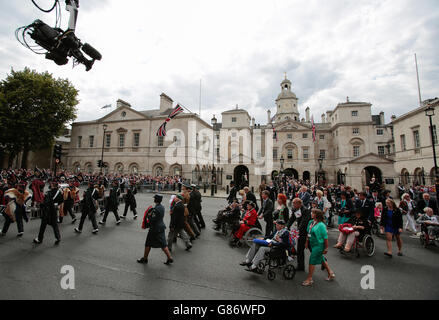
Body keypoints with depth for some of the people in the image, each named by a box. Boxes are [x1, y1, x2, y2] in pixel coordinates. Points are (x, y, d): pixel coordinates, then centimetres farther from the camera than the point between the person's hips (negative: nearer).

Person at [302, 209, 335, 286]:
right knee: (321, 259, 22)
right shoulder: (310, 222, 2)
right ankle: (330, 273, 42)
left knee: (312, 261, -2)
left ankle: (309, 279, 11)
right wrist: (307, 242, 15)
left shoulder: (321, 225, -21)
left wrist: (326, 248, -12)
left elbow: (325, 237, -17)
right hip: (312, 245, 8)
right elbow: (308, 233, 12)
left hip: (318, 246, -8)